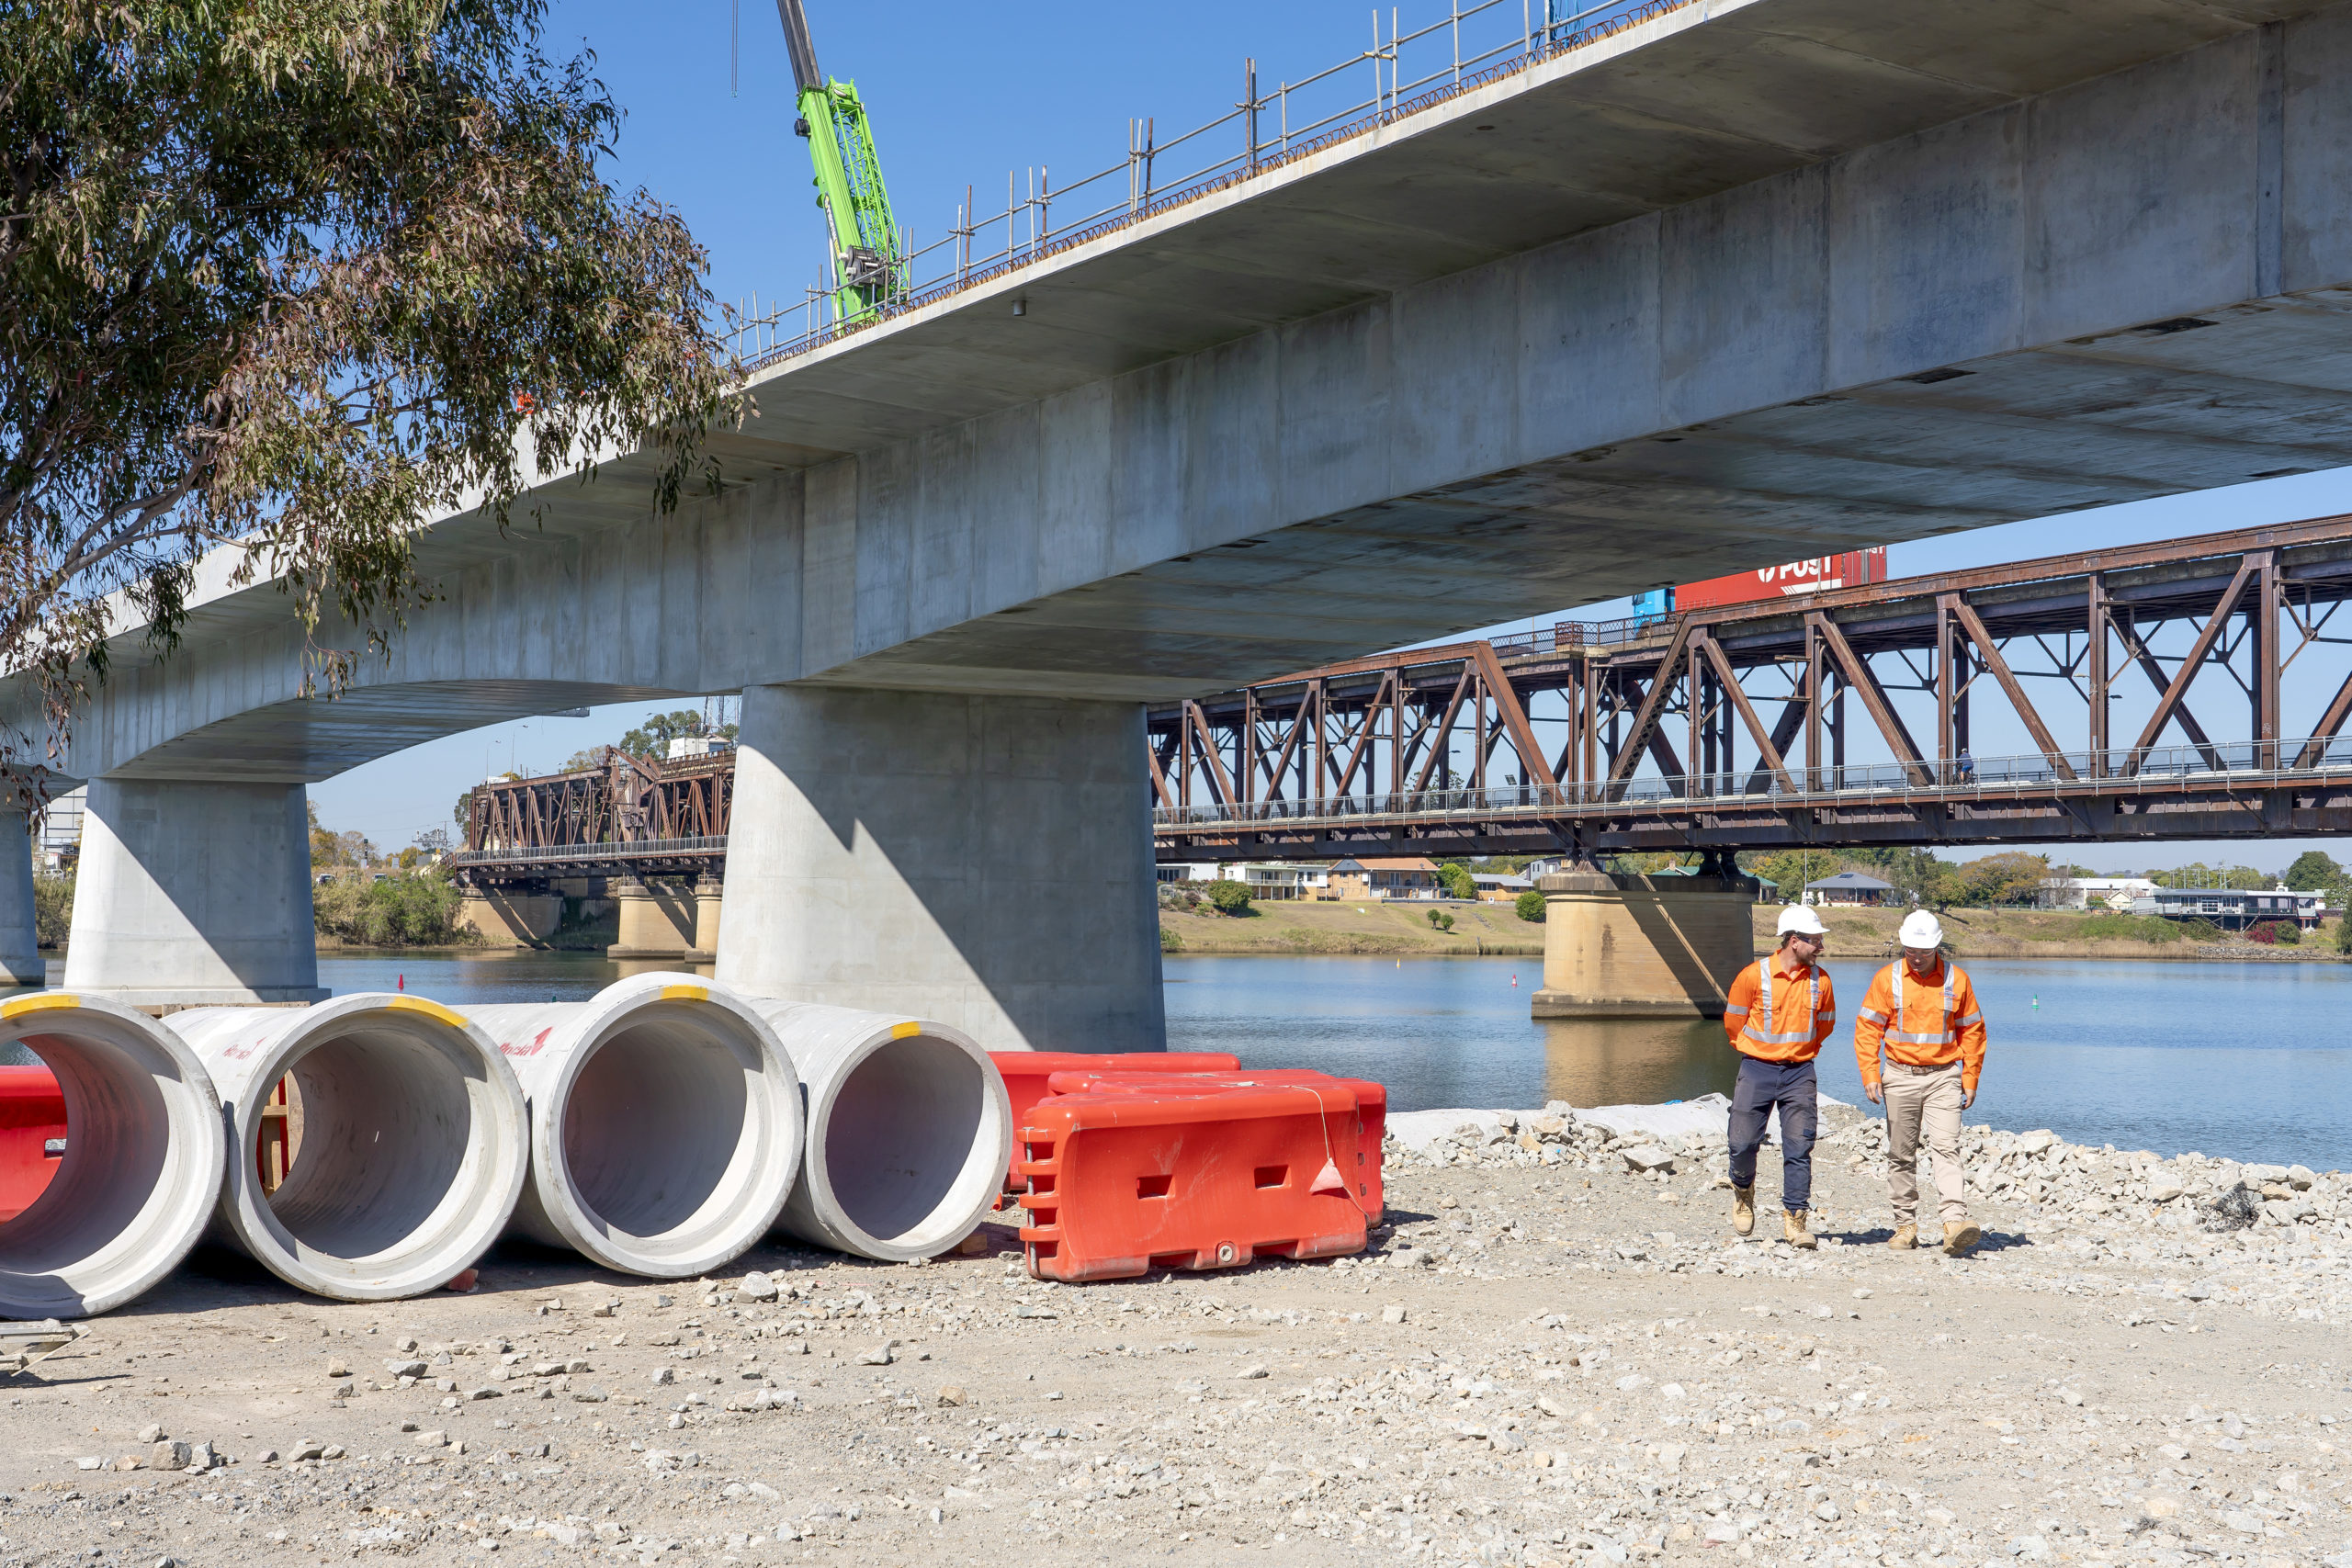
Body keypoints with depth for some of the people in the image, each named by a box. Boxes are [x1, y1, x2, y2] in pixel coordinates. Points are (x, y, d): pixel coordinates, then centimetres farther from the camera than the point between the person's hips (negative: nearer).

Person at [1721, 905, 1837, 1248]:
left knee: (1799, 1148, -3)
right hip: (1757, 1069, -2)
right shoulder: (1754, 975, -9)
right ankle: (1743, 1191, 31)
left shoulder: (1820, 980, 1)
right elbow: (1733, 1022, 4)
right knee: (1743, 1142, 1)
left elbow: (1824, 1024, 18)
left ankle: (1794, 1220, 2)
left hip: (1799, 1072, 2)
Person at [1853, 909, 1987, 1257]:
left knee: (1946, 1147, -14)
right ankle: (1906, 1225, 14)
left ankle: (1955, 1222, -23)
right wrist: (1870, 1075, -6)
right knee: (1901, 1153, 6)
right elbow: (1867, 1029, 2)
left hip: (1944, 1076, -1)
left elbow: (1972, 1031, 9)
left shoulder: (1956, 979, 1)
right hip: (1900, 1077, 1)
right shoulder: (1887, 978, 0)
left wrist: (1970, 1080, 5)